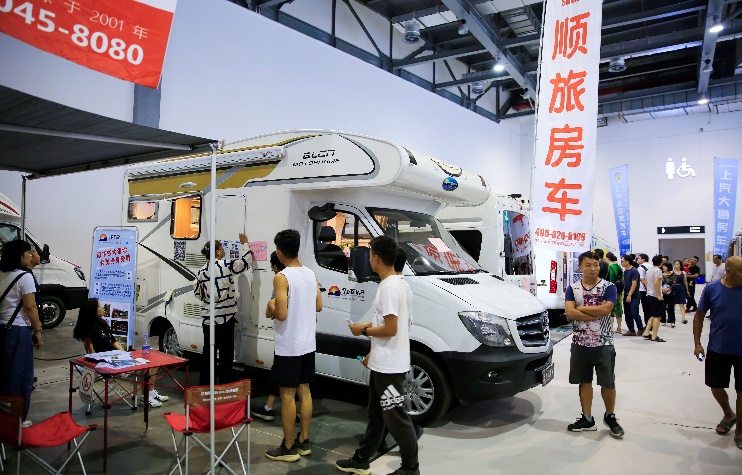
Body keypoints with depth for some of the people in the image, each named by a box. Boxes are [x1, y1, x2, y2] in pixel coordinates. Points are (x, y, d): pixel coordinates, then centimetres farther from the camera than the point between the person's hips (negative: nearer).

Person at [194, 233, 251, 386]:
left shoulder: (202, 271, 5)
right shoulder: (226, 265, -12)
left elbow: (197, 291, 11)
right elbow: (245, 261, -7)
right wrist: (245, 244, 6)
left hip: (208, 317, 5)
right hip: (225, 316, -5)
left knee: (208, 350, 14)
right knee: (226, 351, 3)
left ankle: (204, 382, 21)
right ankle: (224, 383, 7)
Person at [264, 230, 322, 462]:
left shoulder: (282, 277, -18)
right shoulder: (310, 274, 5)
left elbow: (281, 314, -22)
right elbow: (318, 306, 13)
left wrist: (270, 308, -2)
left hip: (288, 347, -7)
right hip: (308, 344, 7)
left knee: (287, 395, 3)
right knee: (304, 391, 15)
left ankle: (288, 448, 13)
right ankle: (304, 441, 25)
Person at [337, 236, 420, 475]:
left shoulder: (388, 287, -21)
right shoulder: (399, 284, 11)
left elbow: (391, 329, -26)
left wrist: (363, 330, -10)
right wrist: (373, 353, 20)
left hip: (388, 366, -11)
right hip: (382, 363, 11)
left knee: (396, 418, 2)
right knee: (376, 414, 19)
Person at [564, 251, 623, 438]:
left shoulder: (608, 287, -4)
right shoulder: (572, 289, 2)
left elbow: (605, 309, -20)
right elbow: (569, 312, -12)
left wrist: (581, 308, -12)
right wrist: (596, 314, -17)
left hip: (603, 344, -2)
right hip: (580, 344, 2)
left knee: (608, 383, 6)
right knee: (584, 382, 11)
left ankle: (610, 416, 29)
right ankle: (587, 419, 23)